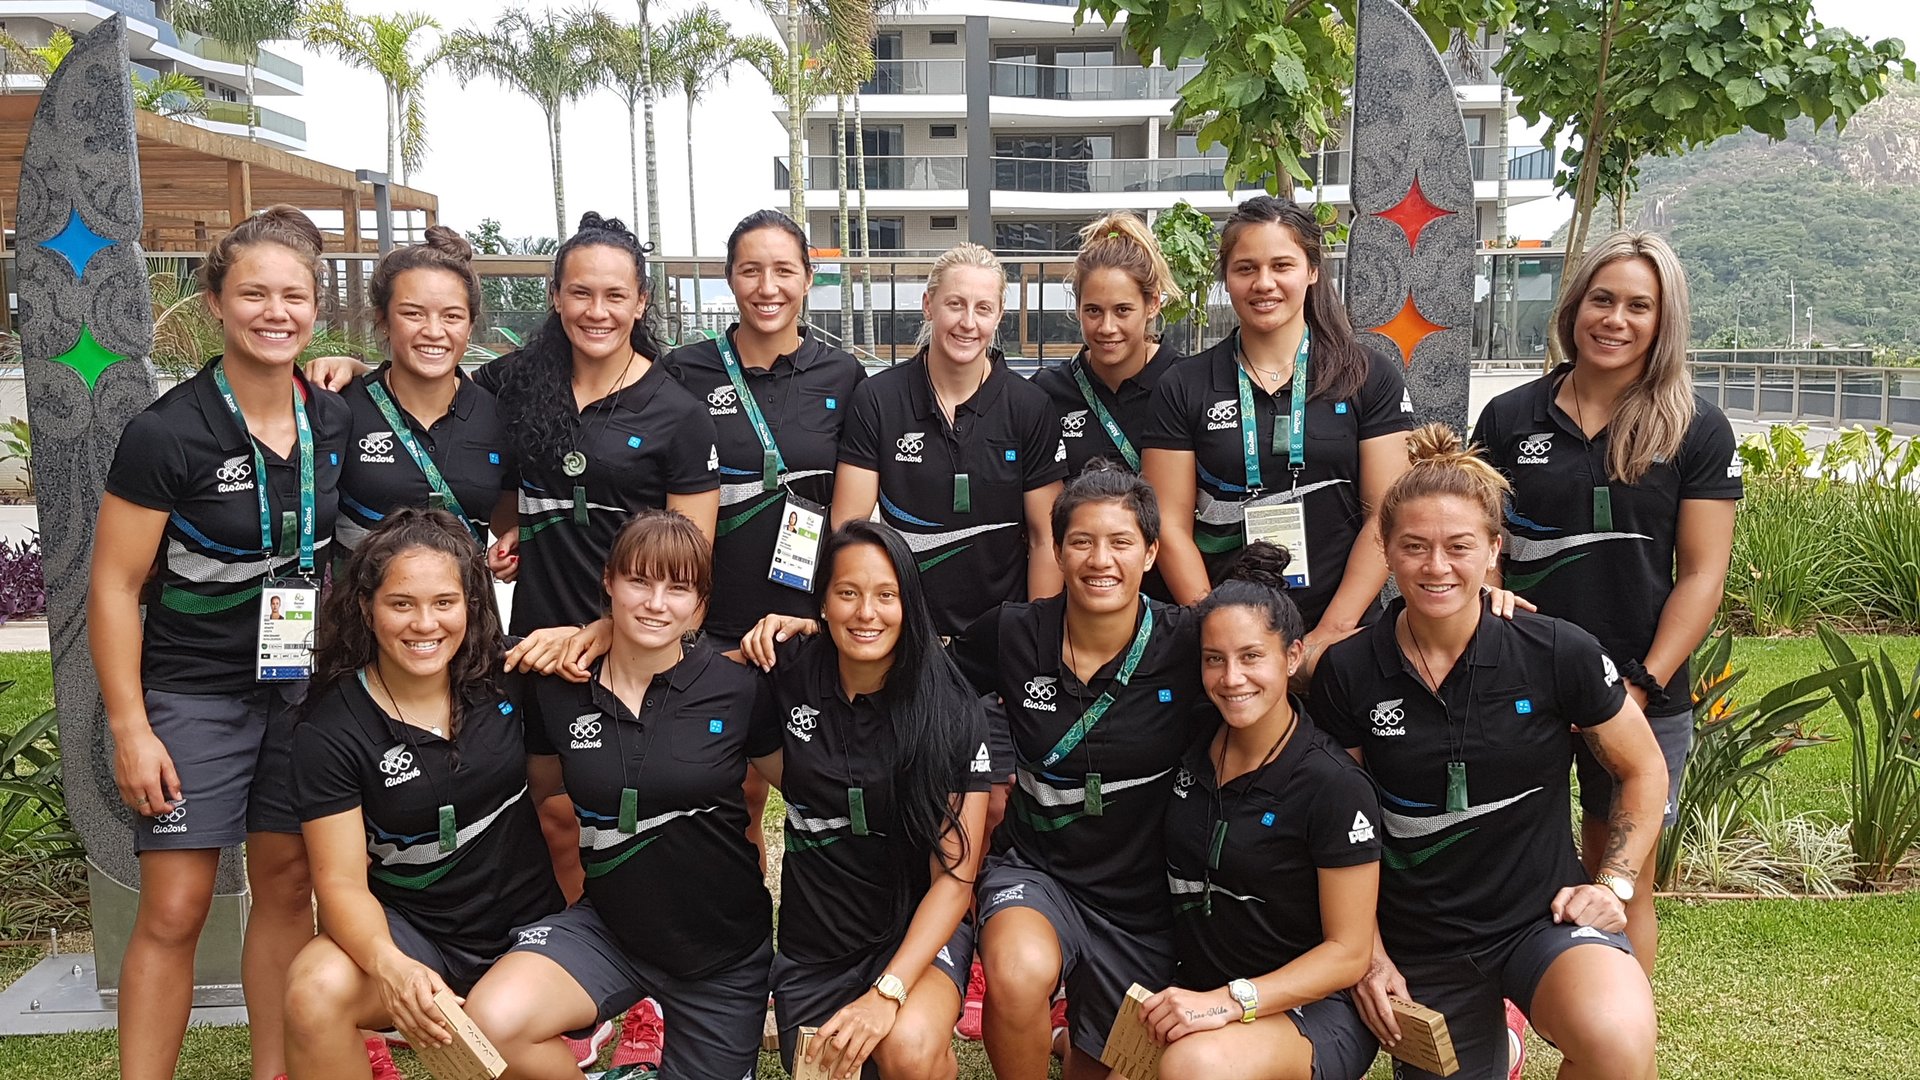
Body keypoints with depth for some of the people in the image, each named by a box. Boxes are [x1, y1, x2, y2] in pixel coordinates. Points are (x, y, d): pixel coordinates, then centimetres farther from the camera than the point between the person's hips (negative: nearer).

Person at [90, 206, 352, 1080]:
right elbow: (114, 587, -10)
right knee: (173, 912, -3)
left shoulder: (335, 420, 0)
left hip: (305, 687, 4)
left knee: (286, 886, 11)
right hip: (194, 693, -4)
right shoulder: (167, 433, -14)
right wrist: (129, 728, -13)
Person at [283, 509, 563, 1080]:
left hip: (528, 925, 2)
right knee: (315, 991, -29)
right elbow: (342, 881, -13)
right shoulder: (329, 731, -10)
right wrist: (388, 963, -33)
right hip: (407, 928, -2)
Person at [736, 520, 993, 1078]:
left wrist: (887, 992, -26)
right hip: (812, 945, 3)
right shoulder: (789, 676, -6)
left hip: (918, 931, -3)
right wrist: (772, 638, -4)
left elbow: (954, 877, -14)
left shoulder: (953, 712, -14)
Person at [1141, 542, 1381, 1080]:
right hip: (1196, 999, 5)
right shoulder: (1192, 751, 1)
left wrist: (1231, 1000, -22)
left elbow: (1348, 953, -13)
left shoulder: (1335, 785, -15)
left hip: (1312, 1010, -5)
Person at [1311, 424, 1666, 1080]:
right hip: (1419, 945, 2)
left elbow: (1643, 771, 5)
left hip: (1544, 915, -2)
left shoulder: (1559, 655, -12)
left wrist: (1613, 883, -4)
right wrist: (1368, 954, -1)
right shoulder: (1348, 673, -8)